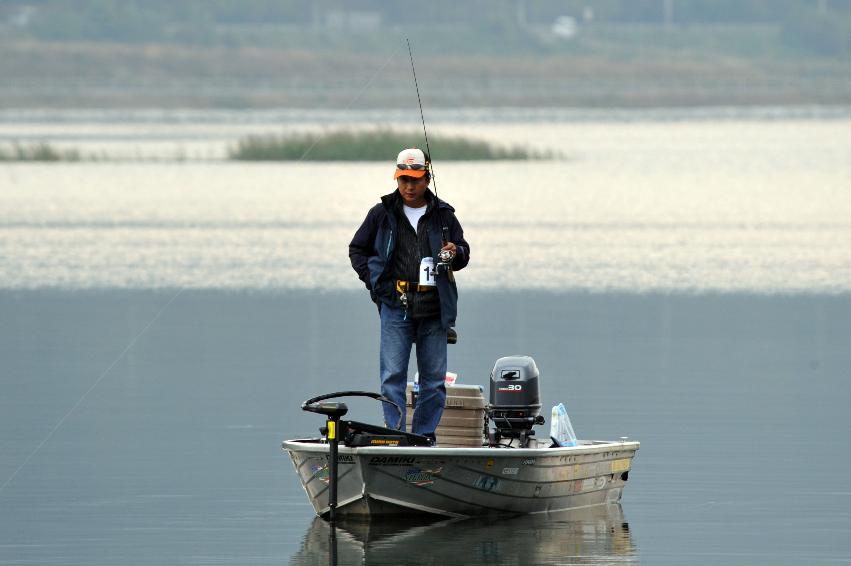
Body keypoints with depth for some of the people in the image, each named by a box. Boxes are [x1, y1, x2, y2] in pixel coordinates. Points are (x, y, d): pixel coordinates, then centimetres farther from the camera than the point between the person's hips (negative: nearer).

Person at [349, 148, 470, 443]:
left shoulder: (443, 215, 9)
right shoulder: (382, 214, 7)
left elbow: (464, 254, 16)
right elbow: (357, 249, 17)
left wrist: (456, 253, -8)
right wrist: (373, 280, 3)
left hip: (433, 308, 2)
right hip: (396, 306, -1)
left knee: (434, 379, 4)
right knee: (393, 375, -8)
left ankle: (424, 436, 13)